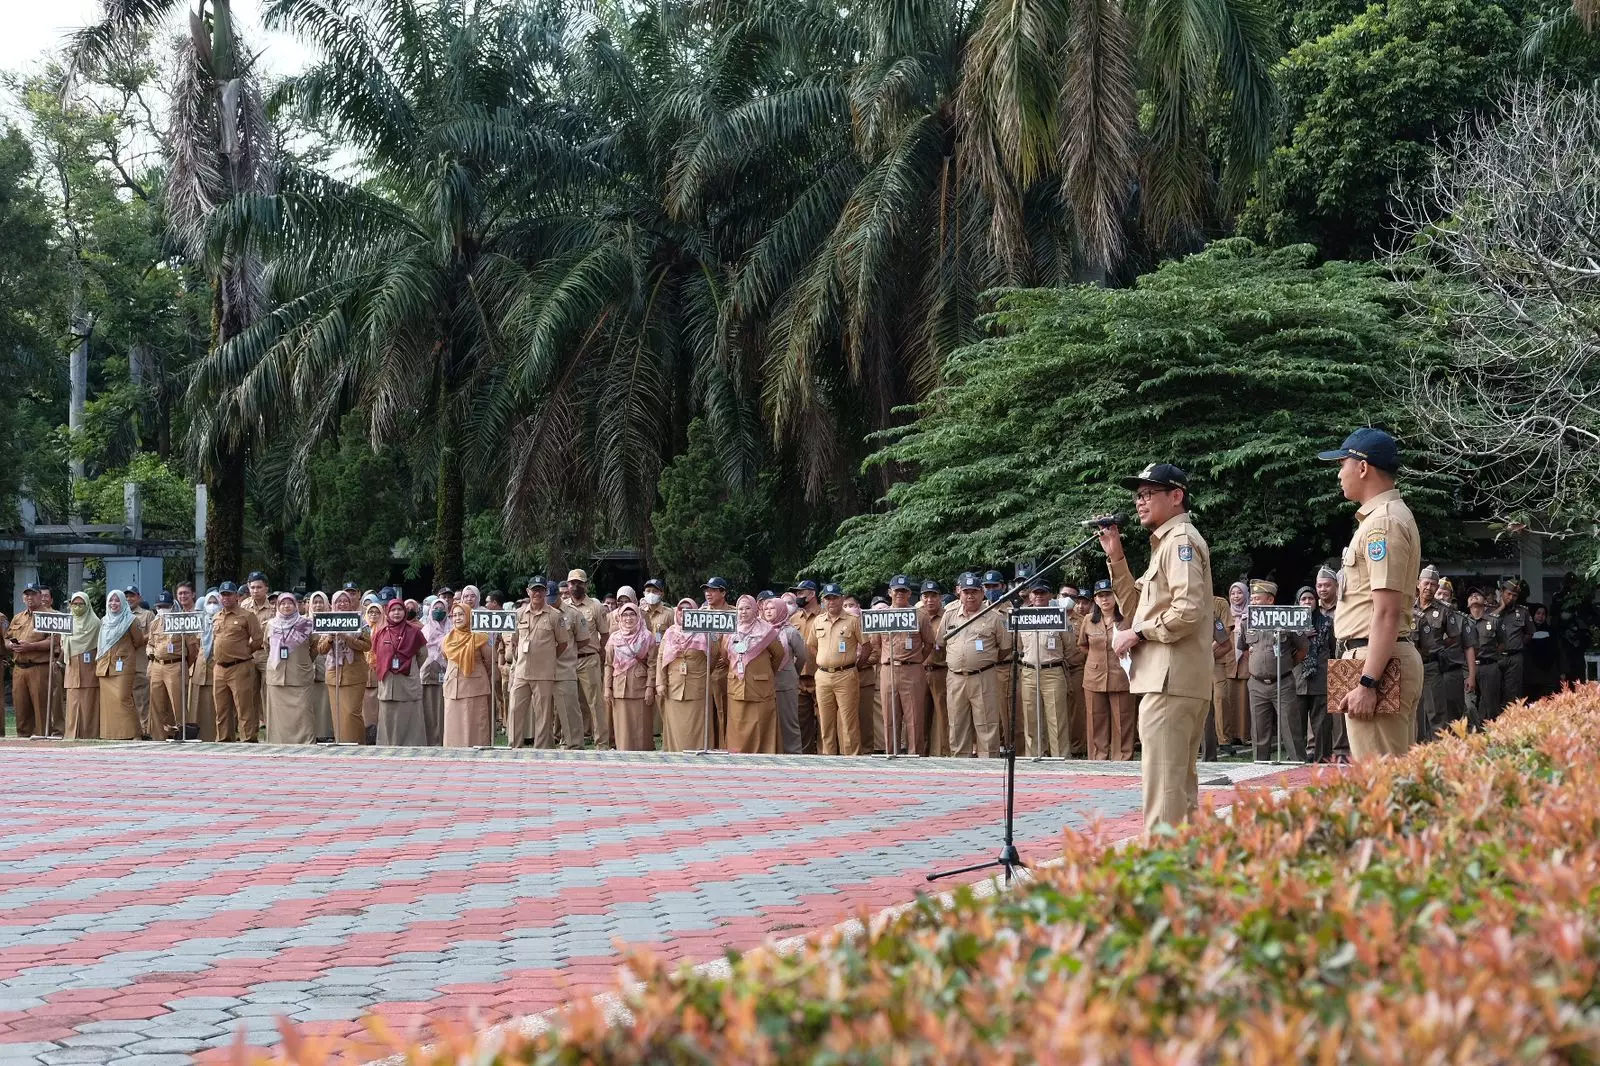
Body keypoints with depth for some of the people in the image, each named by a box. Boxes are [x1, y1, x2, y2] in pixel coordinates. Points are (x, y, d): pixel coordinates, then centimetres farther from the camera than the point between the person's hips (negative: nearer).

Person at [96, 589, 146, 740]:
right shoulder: (104, 621, 16)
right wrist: (97, 661, 16)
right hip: (104, 666, 6)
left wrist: (123, 649, 9)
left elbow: (139, 642, 2)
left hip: (122, 666, -6)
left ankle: (133, 734, -12)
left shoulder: (130, 620, -1)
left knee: (122, 698, -15)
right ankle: (108, 734, 7)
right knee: (107, 700, 3)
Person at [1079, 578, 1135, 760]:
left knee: (1122, 724, -1)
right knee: (1097, 724, 5)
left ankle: (1123, 759, 4)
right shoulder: (1089, 621, 7)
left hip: (1120, 679, -3)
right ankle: (1097, 759, 10)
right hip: (1094, 679, 3)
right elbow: (1082, 645, 22)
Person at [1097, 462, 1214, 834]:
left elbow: (1188, 610, -21)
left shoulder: (1180, 539, -9)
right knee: (1179, 783, 14)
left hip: (1170, 681, -11)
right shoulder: (1166, 543, 22)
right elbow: (1137, 608, 22)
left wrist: (1138, 635, -12)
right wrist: (1116, 557, 13)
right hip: (1167, 678, 11)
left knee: (1162, 783, -13)